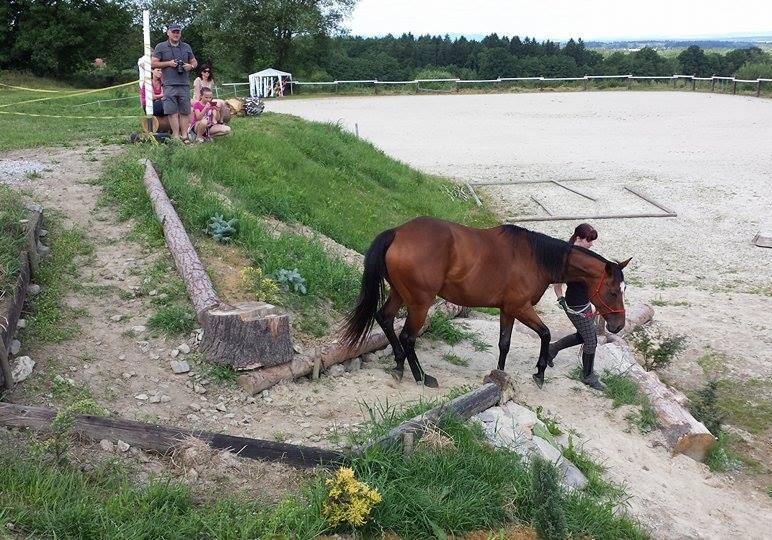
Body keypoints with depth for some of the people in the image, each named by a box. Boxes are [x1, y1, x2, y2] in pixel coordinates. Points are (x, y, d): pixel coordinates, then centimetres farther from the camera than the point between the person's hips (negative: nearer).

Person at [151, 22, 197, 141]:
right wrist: (168, 63, -8)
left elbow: (194, 61, 24)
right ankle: (176, 136, -4)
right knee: (172, 112, -6)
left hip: (184, 84, 3)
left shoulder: (186, 47, 18)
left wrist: (190, 66, 0)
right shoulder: (160, 47, 7)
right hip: (169, 85, -3)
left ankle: (184, 135, 4)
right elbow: (153, 63, 3)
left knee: (185, 111, 1)